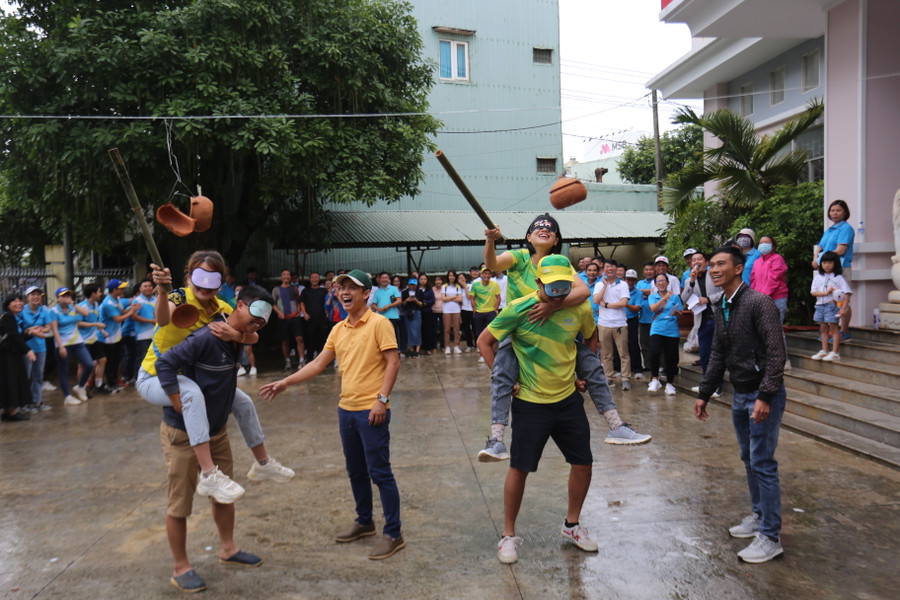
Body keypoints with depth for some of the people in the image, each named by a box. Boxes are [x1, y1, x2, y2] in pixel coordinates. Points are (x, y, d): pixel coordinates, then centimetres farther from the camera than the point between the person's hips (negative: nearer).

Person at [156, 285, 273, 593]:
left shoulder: (237, 340, 1)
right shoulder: (206, 338, -25)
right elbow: (165, 364, -29)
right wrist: (182, 408, -27)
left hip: (217, 431, 8)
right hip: (183, 433, -8)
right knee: (179, 503, 5)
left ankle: (227, 549, 35)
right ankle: (181, 569, 20)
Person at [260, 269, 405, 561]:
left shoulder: (379, 323, -10)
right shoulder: (338, 330, 11)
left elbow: (393, 362, -14)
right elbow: (318, 364, 14)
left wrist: (382, 399, -20)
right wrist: (285, 382, 9)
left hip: (371, 411, -7)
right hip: (346, 409, 7)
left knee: (380, 472, -2)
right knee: (356, 471, 18)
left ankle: (393, 534, 9)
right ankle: (364, 522, 34)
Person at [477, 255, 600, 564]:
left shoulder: (580, 310, -6)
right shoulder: (519, 309, -17)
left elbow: (591, 337, 16)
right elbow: (484, 341, -6)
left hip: (569, 399, 4)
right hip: (531, 403, -4)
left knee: (583, 464, 10)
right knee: (520, 468, 4)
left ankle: (572, 525, 33)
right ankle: (508, 534, 23)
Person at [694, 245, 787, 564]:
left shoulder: (758, 302, -16)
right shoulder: (722, 309, 10)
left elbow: (776, 352, -21)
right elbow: (718, 356, 16)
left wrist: (765, 397, -26)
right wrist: (704, 394, 14)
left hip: (763, 395, -8)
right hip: (740, 394, 8)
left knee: (763, 463, -5)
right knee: (749, 459, 17)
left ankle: (770, 537, 4)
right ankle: (759, 516, 32)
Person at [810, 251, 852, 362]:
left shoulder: (838, 278, -4)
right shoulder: (818, 277, 9)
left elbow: (847, 293, -8)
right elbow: (813, 292, 0)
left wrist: (843, 308, -16)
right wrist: (826, 292, -16)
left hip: (832, 306, -5)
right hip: (820, 305, 5)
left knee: (833, 328, -4)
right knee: (823, 328, 12)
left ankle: (835, 353, -1)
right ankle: (824, 351, 21)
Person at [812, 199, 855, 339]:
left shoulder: (846, 228, -6)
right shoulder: (828, 230, 20)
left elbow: (840, 250, -15)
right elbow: (819, 247, 15)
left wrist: (821, 260, -12)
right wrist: (816, 259, -6)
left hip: (841, 269, -8)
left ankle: (844, 332, 0)